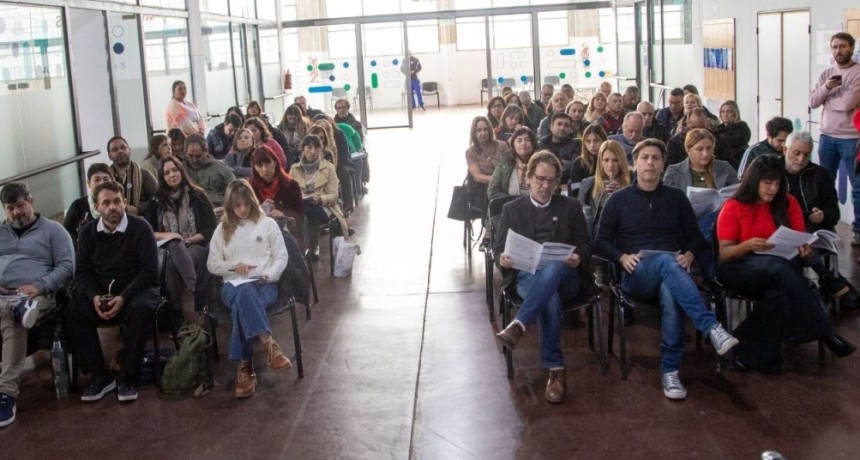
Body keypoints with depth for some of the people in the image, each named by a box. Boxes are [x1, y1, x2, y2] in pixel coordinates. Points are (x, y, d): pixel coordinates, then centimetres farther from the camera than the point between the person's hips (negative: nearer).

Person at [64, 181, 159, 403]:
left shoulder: (140, 227, -8)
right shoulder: (88, 232, 4)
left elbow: (149, 271, -12)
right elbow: (82, 272, 4)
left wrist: (123, 298, -23)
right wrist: (94, 297, -17)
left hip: (135, 290, -3)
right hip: (100, 293, 4)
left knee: (142, 309, -37)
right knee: (72, 313, -24)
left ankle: (128, 376, -22)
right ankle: (99, 376, -14)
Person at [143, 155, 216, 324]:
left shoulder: (197, 195, 7)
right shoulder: (157, 200, 12)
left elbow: (212, 227, 2)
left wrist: (190, 240, -11)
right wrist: (166, 235, -10)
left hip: (197, 245, -1)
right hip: (169, 247, 1)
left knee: (174, 265, -36)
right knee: (176, 247, -38)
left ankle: (188, 306, -38)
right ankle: (190, 294, -47)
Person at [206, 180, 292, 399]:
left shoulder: (267, 224, 11)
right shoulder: (222, 229, 16)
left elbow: (281, 257, 7)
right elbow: (212, 264, 15)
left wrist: (268, 275, -12)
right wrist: (233, 265, -4)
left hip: (264, 284, -1)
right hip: (233, 285, 1)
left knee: (242, 305, -38)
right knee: (244, 293, -40)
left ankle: (245, 367, -39)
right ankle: (269, 345, -47)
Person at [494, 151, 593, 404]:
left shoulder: (571, 207, 18)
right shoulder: (512, 209, 17)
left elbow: (585, 245, 12)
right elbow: (499, 250, 12)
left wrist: (579, 258, -12)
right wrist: (503, 259, -14)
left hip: (564, 275, 0)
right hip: (527, 276, 0)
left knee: (552, 268, -40)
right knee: (549, 297, -38)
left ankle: (517, 326, -54)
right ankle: (555, 370, -40)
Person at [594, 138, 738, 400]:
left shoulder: (677, 198, 16)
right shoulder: (618, 199, 11)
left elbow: (695, 236, 17)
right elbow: (601, 242, 10)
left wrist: (689, 255, -6)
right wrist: (623, 257, -9)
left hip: (671, 271, 1)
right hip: (636, 274, -1)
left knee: (670, 292, -38)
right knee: (665, 260, -38)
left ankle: (670, 371, -34)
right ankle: (712, 328, -50)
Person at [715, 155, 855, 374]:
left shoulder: (788, 203, 9)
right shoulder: (734, 208, -2)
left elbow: (799, 241, 9)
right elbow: (723, 254, -6)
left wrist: (804, 251, -17)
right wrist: (747, 245, -27)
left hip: (780, 269, 4)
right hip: (740, 268, -4)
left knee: (778, 294, -37)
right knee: (780, 269, -38)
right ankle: (823, 333, -36)